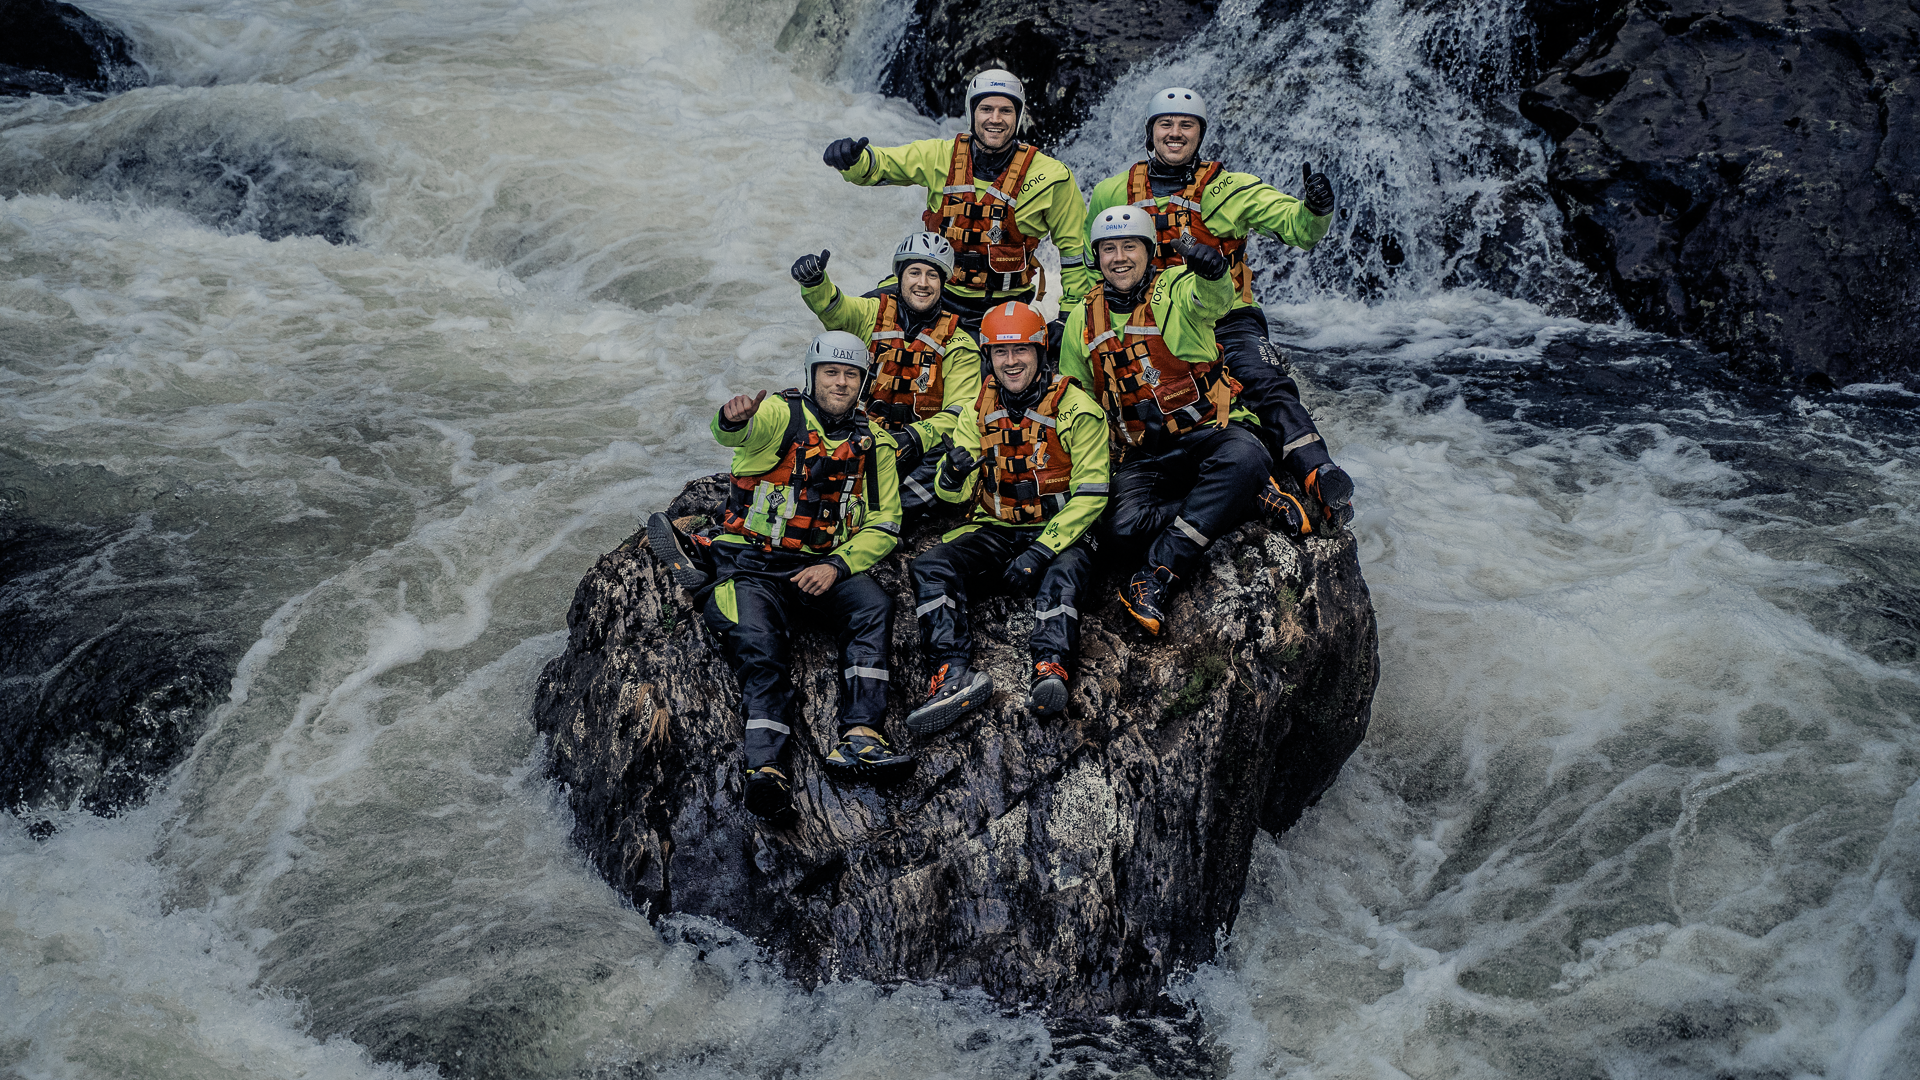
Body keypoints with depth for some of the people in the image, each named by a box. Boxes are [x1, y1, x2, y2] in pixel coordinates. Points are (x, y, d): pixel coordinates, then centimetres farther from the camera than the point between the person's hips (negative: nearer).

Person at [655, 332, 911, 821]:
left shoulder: (872, 442, 9)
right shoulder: (780, 414, -3)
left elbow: (884, 526, 10)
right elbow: (737, 432, -28)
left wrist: (837, 565, -8)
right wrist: (733, 419, -54)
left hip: (823, 565, 3)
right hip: (752, 564, -3)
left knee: (874, 605, -26)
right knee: (758, 643, -30)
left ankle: (859, 738, -34)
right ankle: (766, 766, -37)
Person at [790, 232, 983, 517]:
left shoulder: (958, 343, 5)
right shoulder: (871, 314, 4)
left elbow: (961, 410, -4)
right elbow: (833, 307, -18)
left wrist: (919, 436, -24)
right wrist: (814, 281, -43)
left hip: (922, 448, 0)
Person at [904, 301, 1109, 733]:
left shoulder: (1077, 409, -4)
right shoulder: (979, 412, 10)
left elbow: (1089, 495, -9)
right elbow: (953, 494, 7)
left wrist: (1043, 550, -22)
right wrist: (953, 474, -20)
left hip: (1059, 533, -4)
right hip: (995, 531, 4)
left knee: (1062, 572, -38)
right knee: (930, 568, -22)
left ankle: (1050, 668, -55)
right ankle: (954, 674, -40)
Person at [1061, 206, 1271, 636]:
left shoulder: (1176, 289, -2)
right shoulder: (1083, 319, 12)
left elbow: (1213, 299, -28)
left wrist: (1212, 273, -52)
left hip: (1208, 431, -3)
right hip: (1141, 455, 3)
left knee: (1244, 460, -38)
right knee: (1127, 525, -29)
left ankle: (1159, 573, -30)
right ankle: (1255, 497, -14)